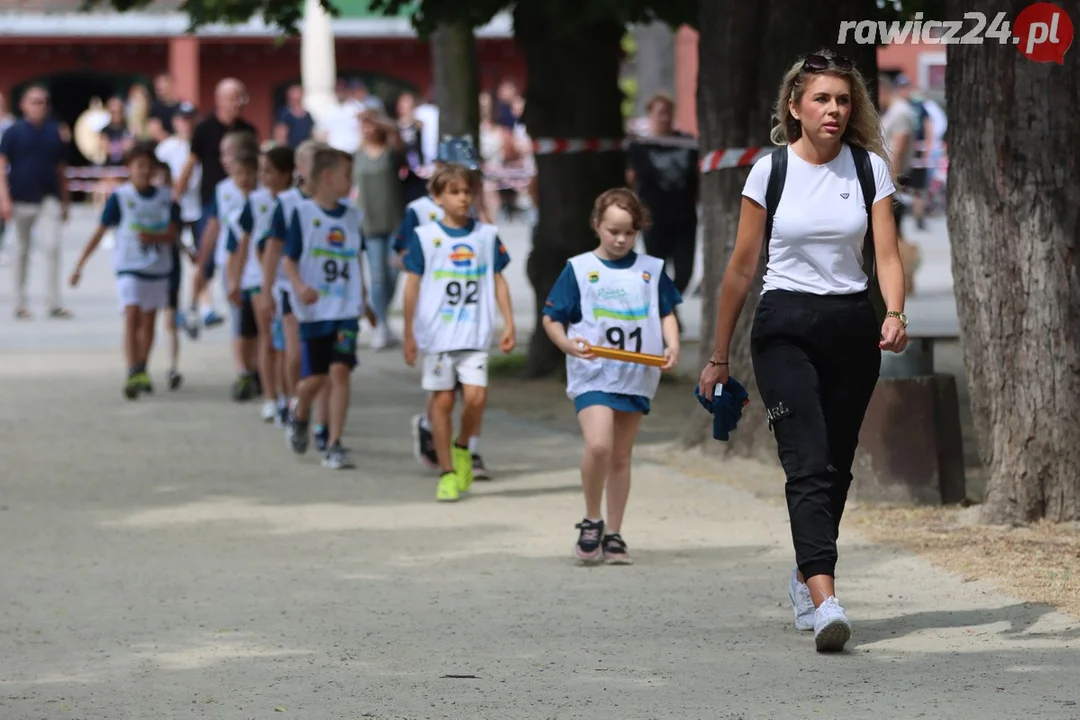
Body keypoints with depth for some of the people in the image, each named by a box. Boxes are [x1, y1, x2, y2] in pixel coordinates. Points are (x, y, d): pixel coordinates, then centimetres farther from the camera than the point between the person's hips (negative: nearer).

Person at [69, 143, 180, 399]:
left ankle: (142, 372, 27)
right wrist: (79, 265, -8)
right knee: (131, 318, -15)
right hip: (129, 268, -4)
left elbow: (172, 234, -1)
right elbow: (99, 233, -5)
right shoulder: (119, 197, -7)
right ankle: (133, 375, -22)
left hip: (158, 269, 4)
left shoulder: (166, 197, 1)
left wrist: (152, 237, -23)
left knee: (148, 322, 12)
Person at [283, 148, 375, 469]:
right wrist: (299, 286, -23)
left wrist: (364, 302, 23)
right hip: (314, 309, -2)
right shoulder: (303, 213, -4)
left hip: (346, 310, 2)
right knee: (315, 377, 3)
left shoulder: (351, 216, 9)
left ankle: (334, 446, -9)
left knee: (340, 371, -11)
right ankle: (299, 416, 38)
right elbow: (289, 259, -5)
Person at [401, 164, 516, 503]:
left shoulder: (487, 235, 6)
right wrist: (409, 334, 2)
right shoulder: (425, 237, 0)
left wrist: (508, 324, 6)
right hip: (436, 332, -1)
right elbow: (412, 285, 3)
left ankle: (462, 448, 16)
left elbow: (498, 281, 12)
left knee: (476, 397, -12)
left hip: (475, 334, 1)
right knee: (442, 399, 2)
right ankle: (447, 472, 12)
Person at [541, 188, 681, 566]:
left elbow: (667, 313, 13)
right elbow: (552, 318, 2)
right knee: (598, 445, -21)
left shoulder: (651, 270, 7)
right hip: (592, 375, -3)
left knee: (621, 456, 10)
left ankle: (613, 535, 19)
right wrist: (569, 344, -17)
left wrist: (672, 346, -6)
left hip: (637, 377, 3)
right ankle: (592, 521, -1)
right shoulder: (579, 269, 0)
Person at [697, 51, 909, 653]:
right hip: (786, 326, -3)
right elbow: (743, 269, 4)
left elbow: (887, 254, -4)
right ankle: (825, 599, -27)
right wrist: (719, 356, 8)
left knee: (837, 466, 10)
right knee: (809, 463, -16)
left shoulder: (870, 168, 3)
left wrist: (895, 312, -25)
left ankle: (805, 578, 32)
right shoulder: (770, 170, -1)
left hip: (852, 325, 3)